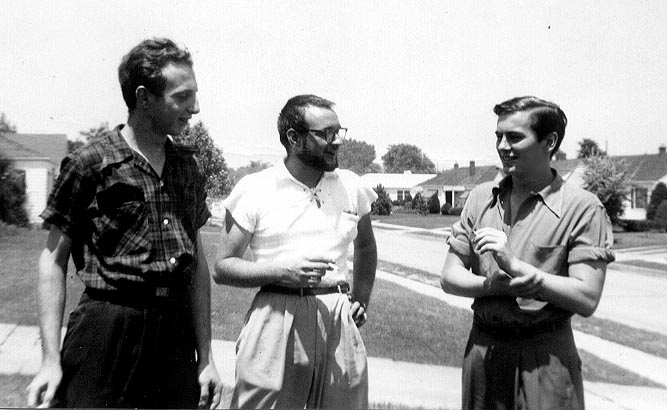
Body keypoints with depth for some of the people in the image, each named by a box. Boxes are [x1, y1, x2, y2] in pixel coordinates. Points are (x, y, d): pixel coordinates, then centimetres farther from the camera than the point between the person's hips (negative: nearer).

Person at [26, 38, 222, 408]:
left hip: (176, 332, 4)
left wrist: (206, 357, 7)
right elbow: (54, 260, -1)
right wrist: (51, 359, -7)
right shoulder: (91, 163, -7)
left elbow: (198, 262, 9)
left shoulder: (187, 166, 7)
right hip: (106, 331, -4)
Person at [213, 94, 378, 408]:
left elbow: (366, 248, 22)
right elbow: (222, 268, -2)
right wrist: (281, 270, -16)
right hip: (275, 322, -3)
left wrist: (361, 301, 12)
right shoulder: (253, 190, -4)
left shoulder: (351, 186, 6)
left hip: (339, 324, 3)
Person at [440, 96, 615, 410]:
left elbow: (587, 300, -16)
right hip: (482, 348, 4)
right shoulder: (480, 198, 3)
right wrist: (495, 285, -17)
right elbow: (450, 278, 1)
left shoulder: (583, 208, -10)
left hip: (545, 358, -4)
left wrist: (514, 265, -23)